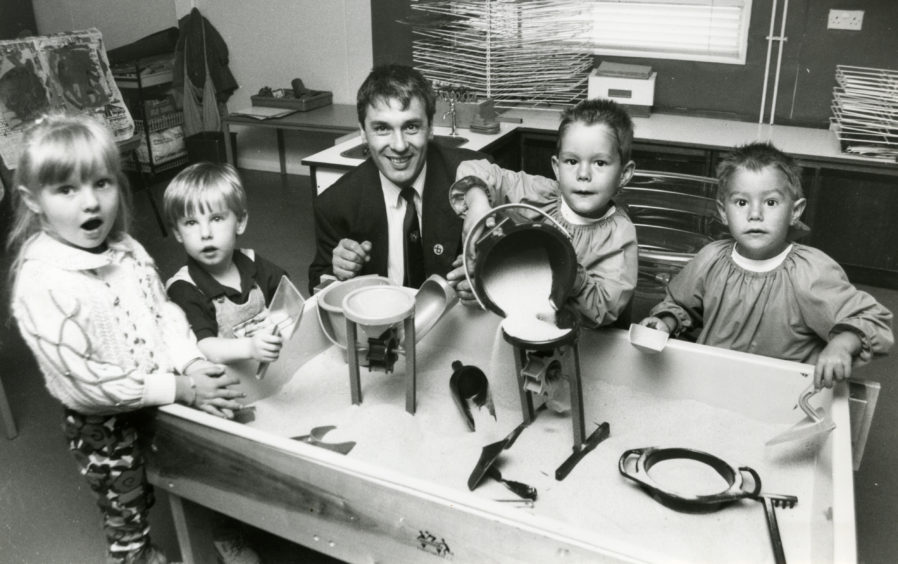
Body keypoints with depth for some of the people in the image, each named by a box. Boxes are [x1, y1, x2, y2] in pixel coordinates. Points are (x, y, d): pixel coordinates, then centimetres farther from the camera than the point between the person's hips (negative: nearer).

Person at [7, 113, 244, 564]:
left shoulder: (127, 252, -5)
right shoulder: (40, 284, -26)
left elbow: (164, 312, 1)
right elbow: (81, 380, -26)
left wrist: (192, 364, -17)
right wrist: (177, 388, -25)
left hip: (161, 406, 6)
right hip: (104, 428, -5)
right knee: (128, 523, 19)